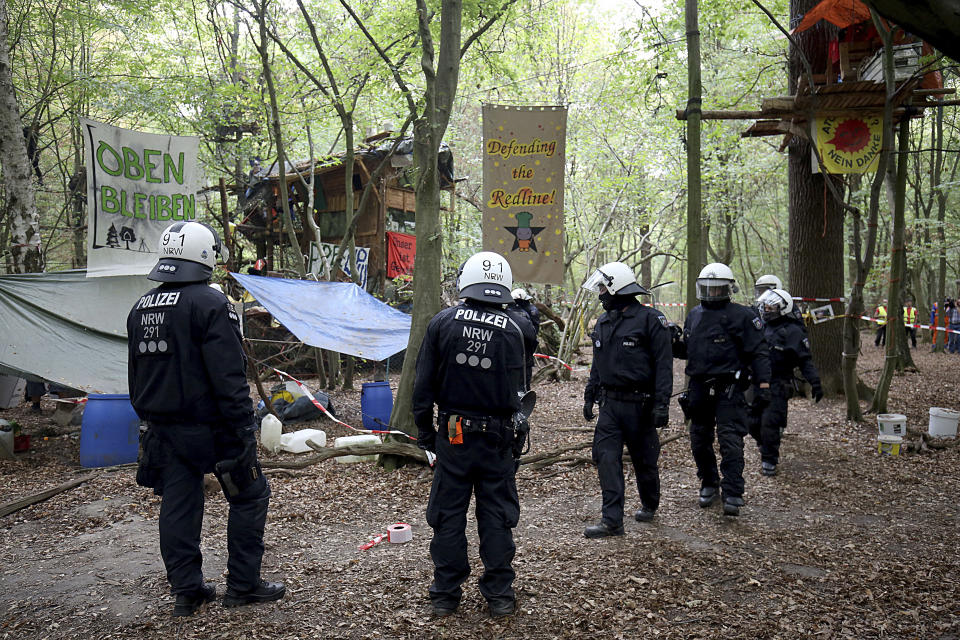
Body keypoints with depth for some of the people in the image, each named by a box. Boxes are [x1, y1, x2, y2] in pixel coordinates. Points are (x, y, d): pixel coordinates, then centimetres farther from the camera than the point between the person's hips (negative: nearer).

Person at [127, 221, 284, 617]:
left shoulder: (141, 308, 10)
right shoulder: (210, 304, -16)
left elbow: (136, 373, 18)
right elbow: (228, 376, -20)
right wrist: (243, 427, -17)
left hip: (163, 428, 8)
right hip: (208, 425, -7)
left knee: (177, 504, 12)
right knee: (249, 495, 6)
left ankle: (186, 591, 19)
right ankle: (243, 585, 11)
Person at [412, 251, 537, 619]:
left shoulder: (442, 322, -6)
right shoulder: (518, 328, -7)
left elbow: (424, 384, -2)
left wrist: (424, 429, 7)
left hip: (452, 435, 0)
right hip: (498, 437, 0)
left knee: (448, 514, 10)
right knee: (497, 515, 10)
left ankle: (445, 595, 18)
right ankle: (500, 595, 17)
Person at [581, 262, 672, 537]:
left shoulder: (650, 319, -10)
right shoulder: (603, 322, 12)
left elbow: (663, 365, -12)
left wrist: (661, 404, -17)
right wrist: (589, 396, 17)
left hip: (639, 404, -6)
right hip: (610, 403, 6)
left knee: (644, 460, 10)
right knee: (606, 458, -3)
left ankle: (649, 505, 34)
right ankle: (612, 521, 1)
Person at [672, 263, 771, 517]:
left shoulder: (741, 316, -5)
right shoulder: (694, 315, 14)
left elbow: (758, 353, -7)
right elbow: (685, 350, 22)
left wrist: (763, 386, -15)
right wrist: (673, 343, 0)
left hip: (728, 389, -6)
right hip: (699, 388, 6)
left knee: (730, 441, -9)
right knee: (699, 441, 13)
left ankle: (733, 495, -6)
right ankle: (709, 484, 30)